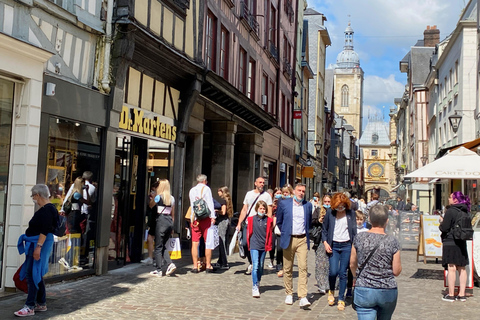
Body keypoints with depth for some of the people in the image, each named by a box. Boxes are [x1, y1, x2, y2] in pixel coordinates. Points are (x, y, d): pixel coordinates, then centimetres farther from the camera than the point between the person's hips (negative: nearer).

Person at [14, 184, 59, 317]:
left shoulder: (47, 209, -17)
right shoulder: (44, 209, 15)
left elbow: (45, 231, -24)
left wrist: (38, 247, -28)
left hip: (40, 243, -11)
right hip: (35, 244, 11)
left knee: (32, 274, -9)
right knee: (36, 274, 14)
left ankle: (30, 307, -6)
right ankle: (41, 303, 22)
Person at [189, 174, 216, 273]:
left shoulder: (191, 190, 16)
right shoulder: (206, 188, 1)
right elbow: (210, 203, -6)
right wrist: (213, 216, -8)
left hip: (194, 219, 4)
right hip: (206, 218, -4)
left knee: (195, 243, 3)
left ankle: (195, 266, 3)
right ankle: (208, 266, 3)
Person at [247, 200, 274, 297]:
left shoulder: (269, 220, 2)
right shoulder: (251, 219, -1)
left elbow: (269, 234, 8)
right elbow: (249, 232, 7)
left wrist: (269, 246, 7)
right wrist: (249, 244, 10)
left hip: (264, 246, 2)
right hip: (254, 246, -2)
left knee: (261, 267, 13)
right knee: (255, 266, -11)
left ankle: (258, 283, 32)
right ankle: (255, 287, -10)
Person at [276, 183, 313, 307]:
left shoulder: (308, 205, 7)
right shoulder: (284, 203, 2)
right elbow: (279, 221, 11)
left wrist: (306, 233, 13)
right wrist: (284, 232, 7)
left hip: (302, 240, 1)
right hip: (289, 239, 0)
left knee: (303, 267, -8)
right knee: (287, 269, 7)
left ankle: (303, 297, -9)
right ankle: (289, 294, 20)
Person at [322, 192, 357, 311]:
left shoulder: (351, 213, 4)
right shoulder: (330, 213, 1)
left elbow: (354, 231, 7)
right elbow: (324, 230, 8)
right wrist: (325, 243, -5)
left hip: (346, 246, 0)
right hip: (333, 246, 0)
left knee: (343, 273, 2)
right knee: (333, 271, -9)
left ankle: (341, 299, 15)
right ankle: (331, 291, 22)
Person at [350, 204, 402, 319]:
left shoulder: (359, 238, -5)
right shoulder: (393, 241, -9)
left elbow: (352, 264, 6)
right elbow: (396, 271, -5)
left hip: (364, 291, -1)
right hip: (388, 292, 1)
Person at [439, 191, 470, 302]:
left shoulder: (450, 211, -14)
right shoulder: (465, 212, 9)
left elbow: (444, 228, -16)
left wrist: (441, 221, 5)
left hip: (450, 242, -7)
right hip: (462, 243, 7)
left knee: (451, 268, -4)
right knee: (462, 268, 10)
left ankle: (451, 295, -1)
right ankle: (462, 294, 15)